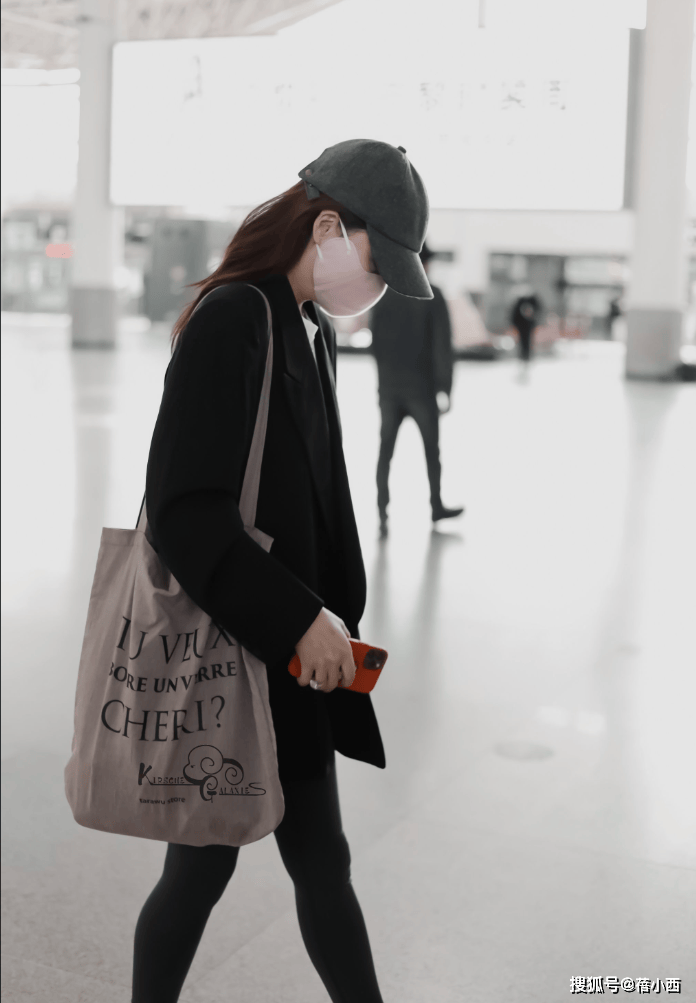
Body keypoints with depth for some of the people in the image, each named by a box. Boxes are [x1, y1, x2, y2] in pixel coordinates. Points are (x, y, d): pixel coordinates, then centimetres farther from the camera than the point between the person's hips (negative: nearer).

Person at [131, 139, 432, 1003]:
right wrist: (299, 617, -22)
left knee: (320, 862, 16)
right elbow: (181, 512, -23)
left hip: (288, 654, 8)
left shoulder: (312, 331, 10)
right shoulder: (229, 321, -18)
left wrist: (328, 619, 12)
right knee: (204, 864, 9)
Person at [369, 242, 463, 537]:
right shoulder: (432, 297, -9)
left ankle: (382, 515, -3)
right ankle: (436, 507, 26)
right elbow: (442, 345, -13)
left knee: (385, 450, 4)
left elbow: (375, 342, 6)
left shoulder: (384, 296, 1)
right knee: (431, 447, 15)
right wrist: (443, 388, -10)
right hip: (422, 387, -2)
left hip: (389, 387, 2)